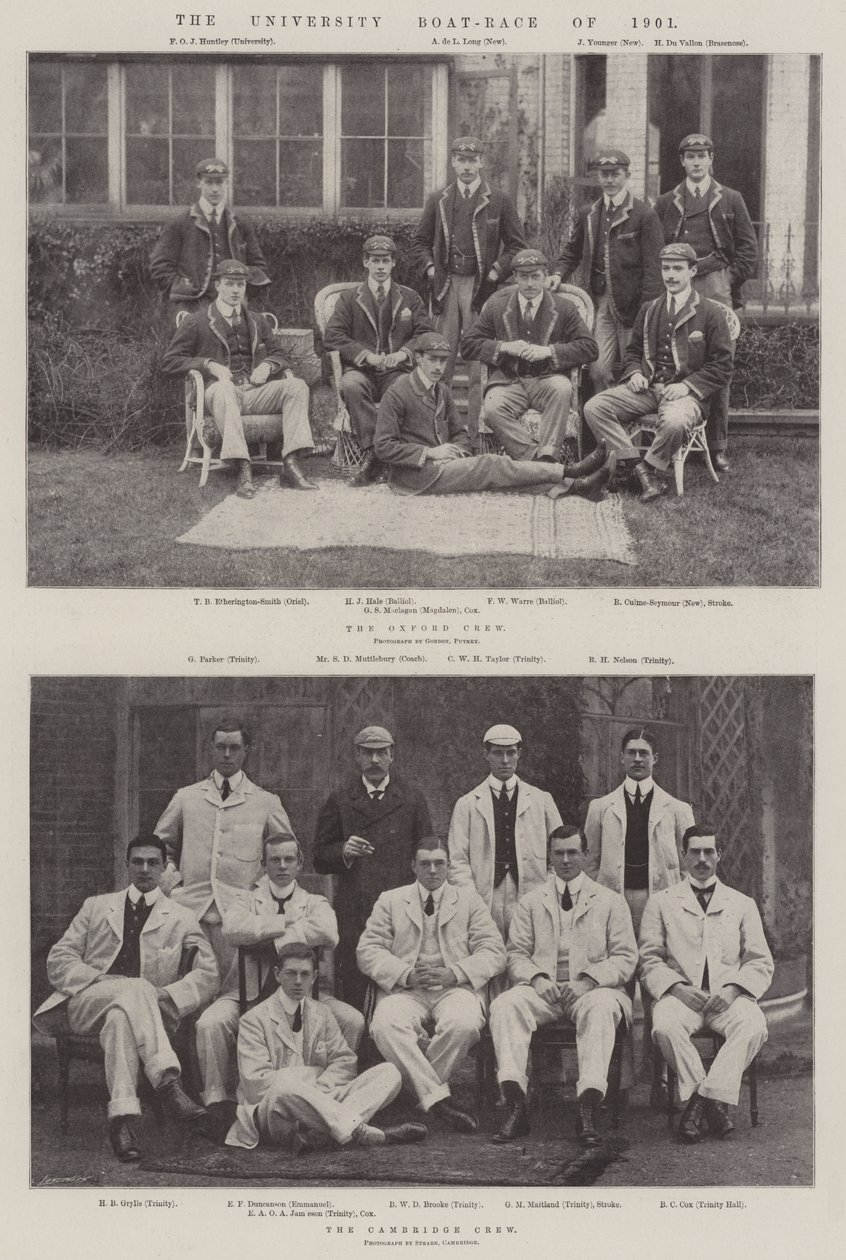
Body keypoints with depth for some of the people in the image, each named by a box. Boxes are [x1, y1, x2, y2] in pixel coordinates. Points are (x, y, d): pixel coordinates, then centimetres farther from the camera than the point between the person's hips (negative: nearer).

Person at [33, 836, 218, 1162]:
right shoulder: (96, 906, 22)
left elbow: (207, 974, 5)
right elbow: (58, 960, 12)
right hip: (86, 1003, 0)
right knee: (134, 989, -36)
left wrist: (167, 996, -14)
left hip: (147, 1008, 0)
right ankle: (167, 1083, -53)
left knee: (120, 1018, -40)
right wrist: (99, 979, -9)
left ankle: (121, 1119, -51)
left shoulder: (181, 918, 17)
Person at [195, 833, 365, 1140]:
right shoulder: (245, 899, 13)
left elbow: (328, 935, -11)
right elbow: (232, 929, -12)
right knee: (209, 1024, -29)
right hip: (249, 993, -1)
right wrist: (287, 923, -11)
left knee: (353, 1021, -22)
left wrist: (269, 938, -11)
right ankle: (219, 1104, -15)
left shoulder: (315, 903, 15)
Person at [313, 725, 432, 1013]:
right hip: (353, 912, 0)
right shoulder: (340, 800, 9)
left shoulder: (412, 797, 10)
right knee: (351, 994, -2)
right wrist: (343, 852, -11)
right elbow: (320, 859, 10)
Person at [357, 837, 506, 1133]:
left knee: (463, 1024, -36)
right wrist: (406, 975, -11)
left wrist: (453, 973, -11)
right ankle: (438, 1098, -31)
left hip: (455, 988, 0)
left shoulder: (469, 900, 18)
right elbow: (368, 951, 6)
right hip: (404, 990, 0)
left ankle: (420, 1083, -15)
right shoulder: (390, 901, 18)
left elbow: (493, 953, 7)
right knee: (387, 1026, -34)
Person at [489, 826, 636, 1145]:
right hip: (542, 989, 2)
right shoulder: (530, 902, 20)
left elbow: (625, 959, 6)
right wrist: (536, 978, -9)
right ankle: (515, 1105, -36)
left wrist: (589, 981, -11)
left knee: (601, 1008, -38)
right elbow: (516, 954, 13)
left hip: (593, 989, -2)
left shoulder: (610, 901, 14)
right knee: (504, 1005, -30)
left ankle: (588, 1107, -43)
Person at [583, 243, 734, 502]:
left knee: (674, 422, -41)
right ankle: (641, 470, -23)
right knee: (594, 408, -19)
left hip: (685, 392, -5)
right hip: (646, 387, 5)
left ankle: (650, 468, -12)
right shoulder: (649, 309, 18)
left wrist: (687, 385, -14)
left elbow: (721, 367, 0)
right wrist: (634, 373, 4)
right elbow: (633, 351, 28)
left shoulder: (711, 313, 2)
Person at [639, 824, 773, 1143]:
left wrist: (733, 989, -8)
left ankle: (700, 1099, -30)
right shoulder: (661, 902, 16)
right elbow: (649, 961, 8)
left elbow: (761, 963, 12)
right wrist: (678, 988, -11)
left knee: (753, 1027, -33)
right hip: (680, 994, -1)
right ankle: (712, 1102, -24)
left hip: (728, 996, 1)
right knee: (665, 1026, -35)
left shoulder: (742, 905, 19)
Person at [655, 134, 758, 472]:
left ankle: (717, 447, 0)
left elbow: (748, 247, 10)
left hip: (716, 290, -1)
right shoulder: (665, 203, 15)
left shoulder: (730, 200, 12)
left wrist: (731, 281, 2)